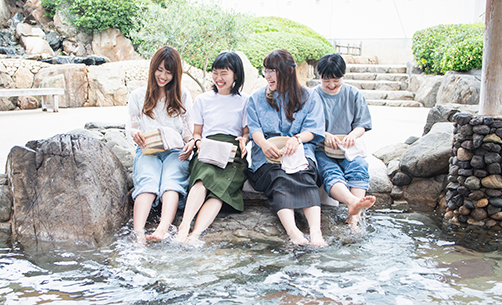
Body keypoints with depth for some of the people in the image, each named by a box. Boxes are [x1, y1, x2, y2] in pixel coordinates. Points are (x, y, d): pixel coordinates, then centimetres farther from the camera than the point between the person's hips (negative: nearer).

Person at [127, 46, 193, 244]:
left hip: (175, 151, 0)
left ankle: (162, 229, -59)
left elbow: (188, 129, 13)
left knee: (171, 181, -34)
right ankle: (138, 232, -56)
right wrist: (134, 132, -10)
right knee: (147, 181, -34)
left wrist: (190, 142, -11)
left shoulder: (183, 96, 19)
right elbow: (131, 124, 15)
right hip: (147, 151, 0)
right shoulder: (138, 96, 20)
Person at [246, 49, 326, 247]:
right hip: (267, 156, 0)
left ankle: (315, 231, -52)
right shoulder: (257, 98, 20)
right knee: (278, 179, -34)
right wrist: (264, 143, -18)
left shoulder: (309, 97, 16)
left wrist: (297, 138, -18)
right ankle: (293, 232, -55)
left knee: (304, 178, -35)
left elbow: (313, 130, 6)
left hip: (299, 152, 0)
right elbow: (254, 129, 6)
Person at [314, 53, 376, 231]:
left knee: (359, 167, -32)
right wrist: (324, 135, -18)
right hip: (321, 149, -2)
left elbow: (362, 124, 10)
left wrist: (353, 135, -13)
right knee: (331, 171, -35)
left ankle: (354, 216, -47)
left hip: (348, 149, 2)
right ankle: (353, 202, -64)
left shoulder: (353, 94, 12)